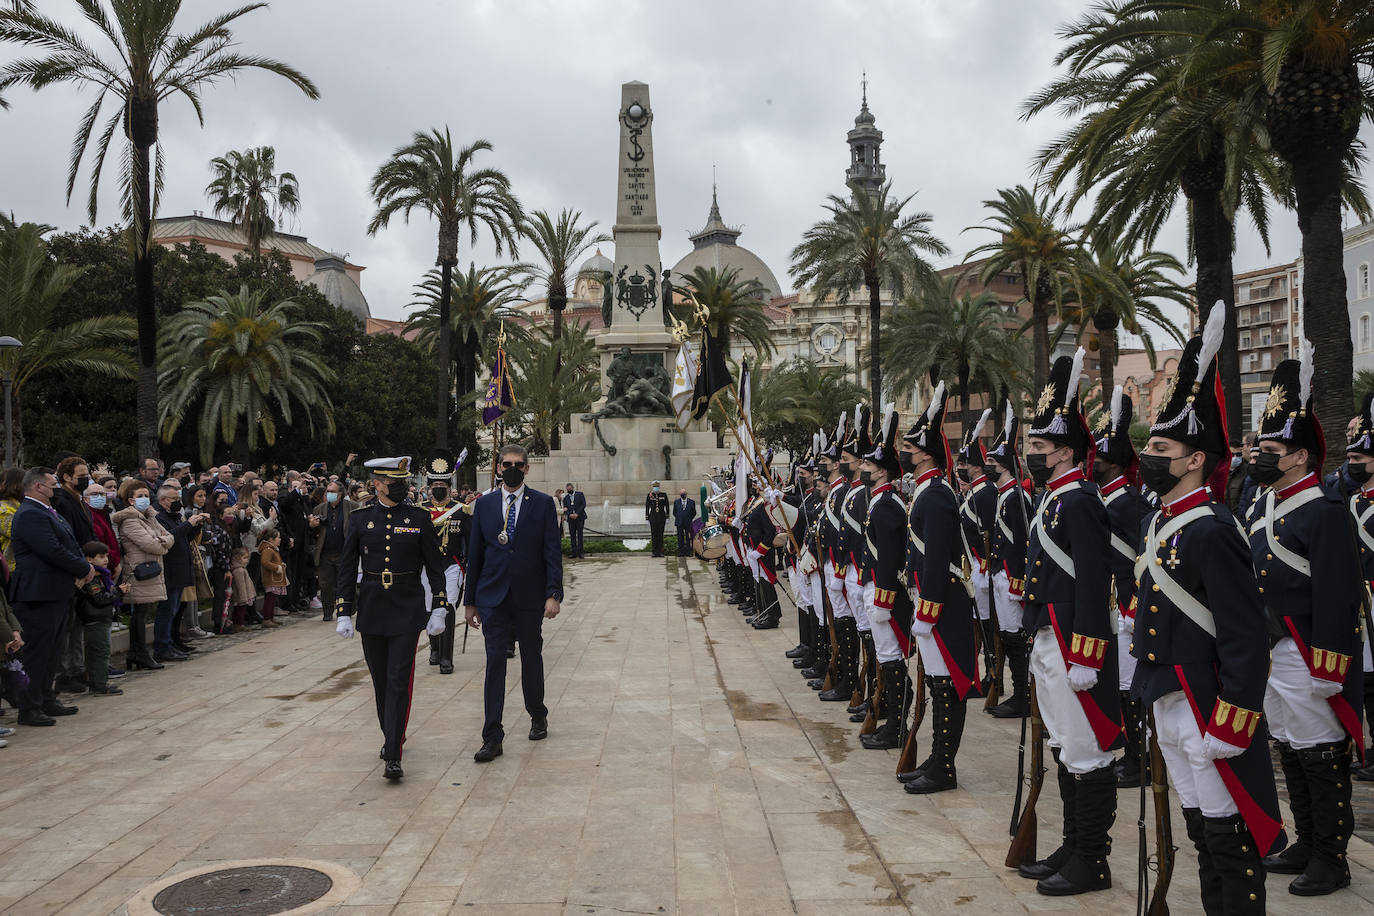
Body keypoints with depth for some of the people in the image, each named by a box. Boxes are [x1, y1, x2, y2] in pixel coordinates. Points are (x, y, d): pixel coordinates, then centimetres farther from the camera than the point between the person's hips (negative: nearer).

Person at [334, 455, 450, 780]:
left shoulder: (419, 519, -1)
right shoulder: (360, 519, 2)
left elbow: (435, 566, 2)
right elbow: (347, 568, 4)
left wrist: (438, 609, -3)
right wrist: (344, 613, -1)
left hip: (407, 609, -2)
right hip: (371, 609, 2)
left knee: (399, 680, -7)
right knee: (380, 680, 14)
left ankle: (393, 755, -6)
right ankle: (392, 736, 35)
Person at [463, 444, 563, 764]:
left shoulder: (542, 503, 0)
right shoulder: (484, 504, 5)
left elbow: (552, 552, -3)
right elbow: (475, 554, 7)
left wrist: (553, 594, -12)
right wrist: (470, 600, 6)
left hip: (530, 597, -1)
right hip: (493, 598, 1)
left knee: (531, 658, 13)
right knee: (495, 663, -3)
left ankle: (538, 716, 35)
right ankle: (492, 737, 1)